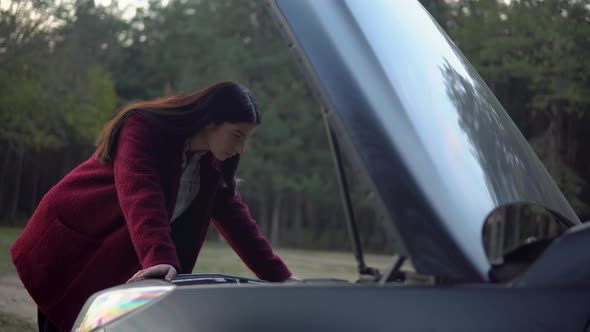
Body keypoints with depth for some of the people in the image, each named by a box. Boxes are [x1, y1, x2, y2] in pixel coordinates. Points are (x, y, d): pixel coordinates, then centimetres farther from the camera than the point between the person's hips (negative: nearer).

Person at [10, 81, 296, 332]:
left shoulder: (212, 164, 3)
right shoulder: (143, 129, -20)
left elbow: (235, 217, 1)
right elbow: (140, 197, -35)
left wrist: (279, 277, -6)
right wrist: (160, 260, -50)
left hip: (118, 267, 7)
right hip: (69, 249, -7)